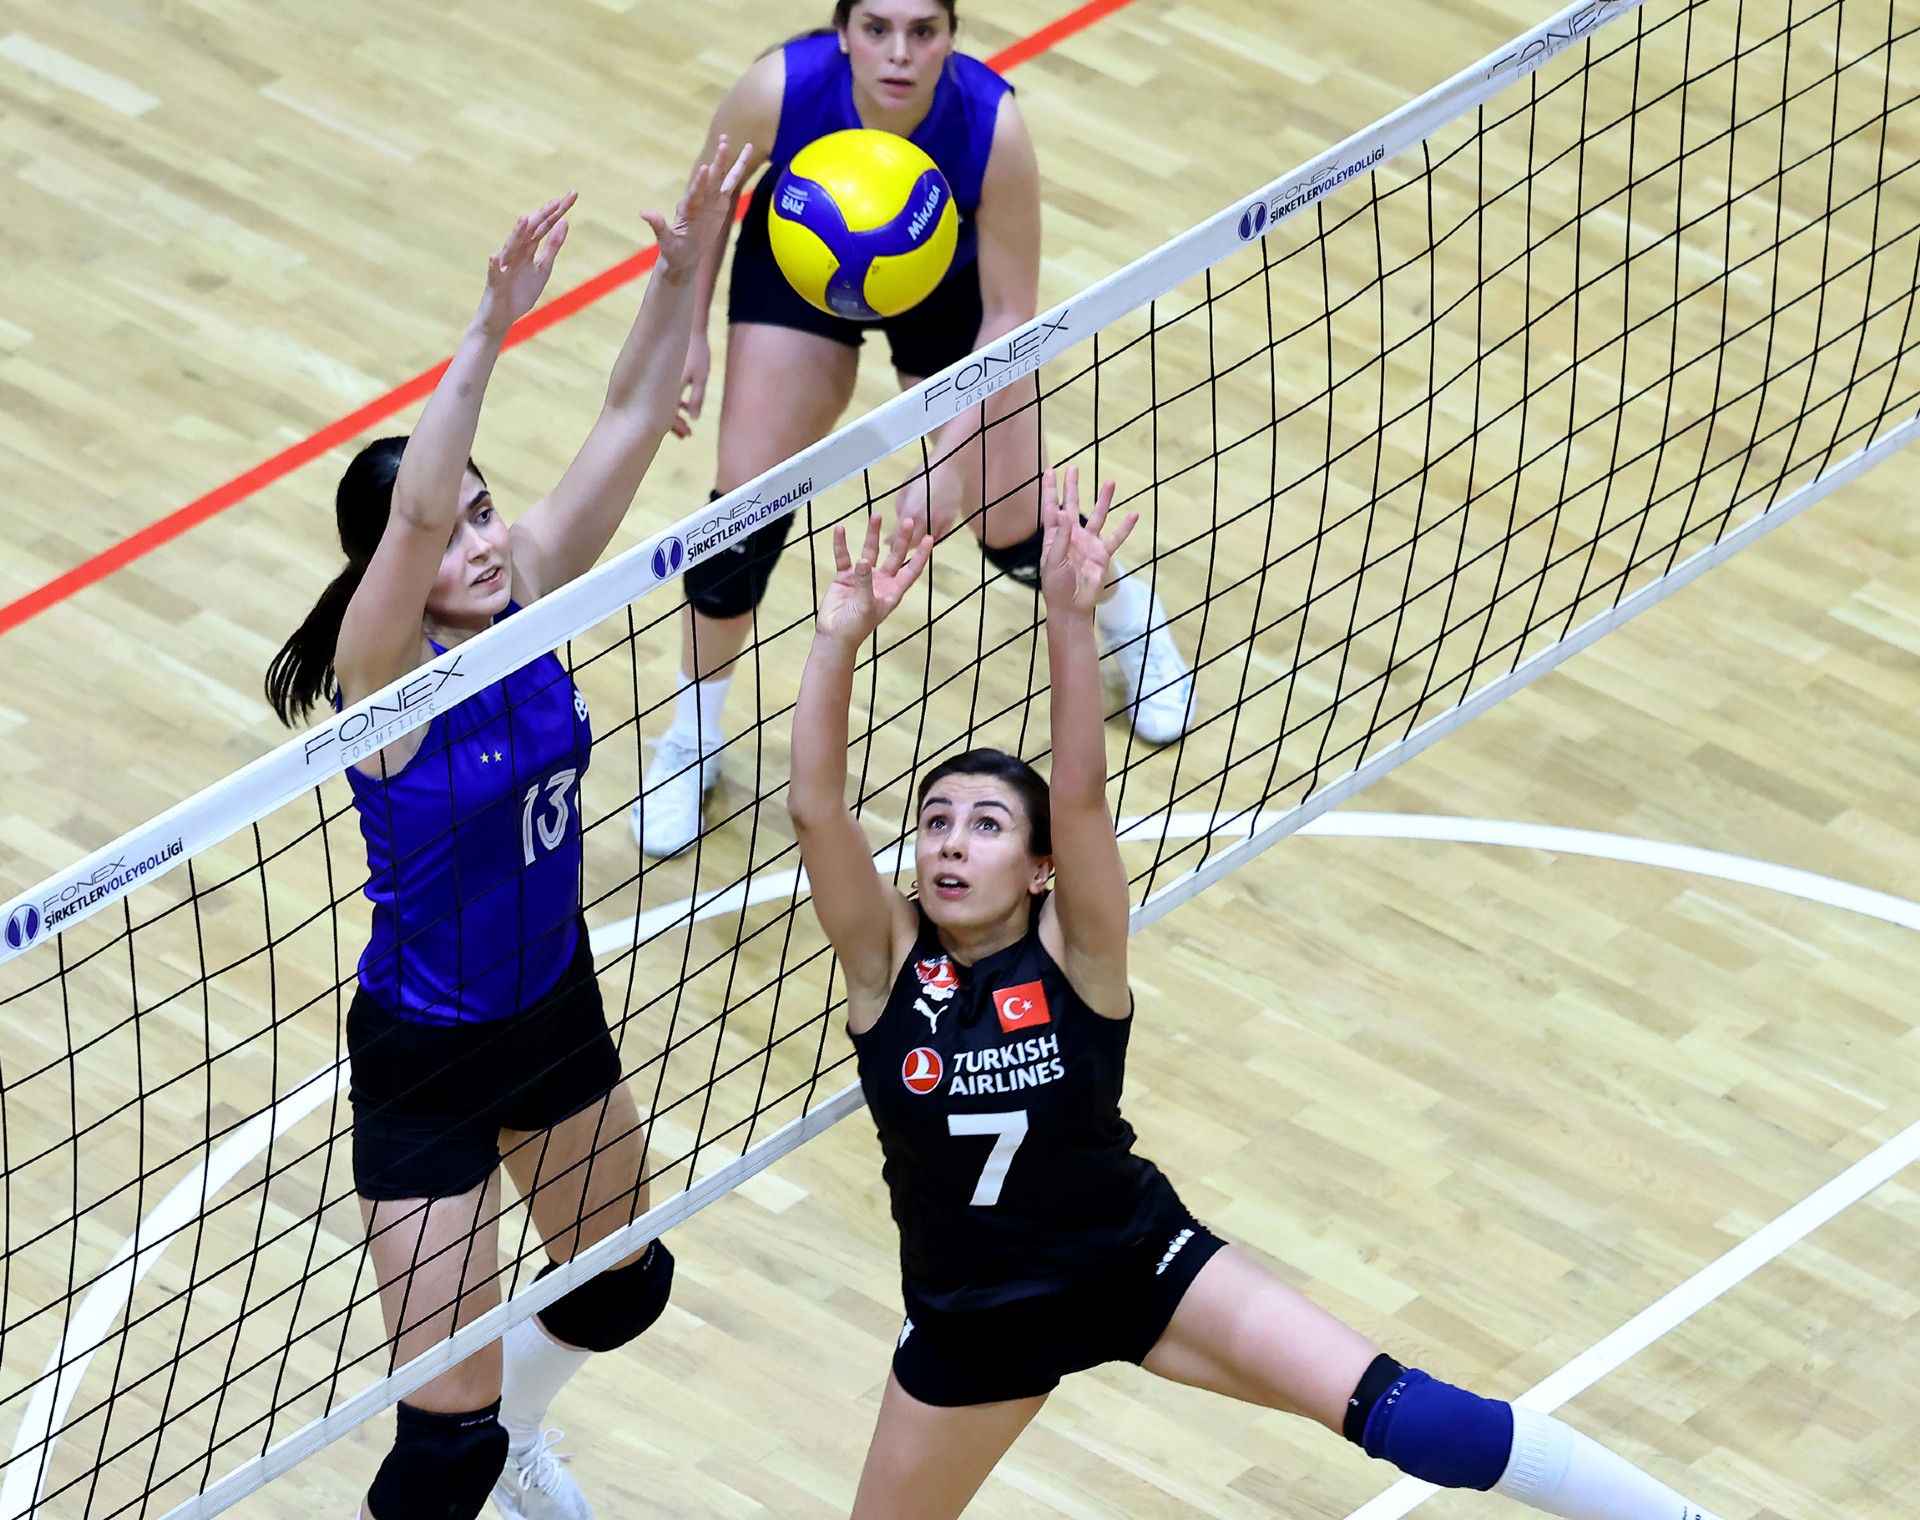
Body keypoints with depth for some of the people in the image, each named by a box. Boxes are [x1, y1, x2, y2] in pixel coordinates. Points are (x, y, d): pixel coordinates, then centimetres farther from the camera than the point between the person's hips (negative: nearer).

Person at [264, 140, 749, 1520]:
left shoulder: (527, 592, -10)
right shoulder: (378, 674, -26)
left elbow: (632, 419, -18)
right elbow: (412, 511, -46)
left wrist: (686, 270, -33)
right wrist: (491, 332, -56)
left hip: (557, 1006, 7)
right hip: (424, 1058, -7)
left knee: (624, 1282, 29)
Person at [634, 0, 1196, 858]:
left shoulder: (991, 125, -38)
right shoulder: (782, 88, -36)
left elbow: (1008, 316, -27)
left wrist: (950, 457, -33)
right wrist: (688, 331, -15)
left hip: (949, 290, 0)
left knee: (1011, 525, 3)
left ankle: (1130, 618, 39)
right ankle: (689, 741, 13)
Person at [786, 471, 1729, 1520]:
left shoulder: (1072, 954, -14)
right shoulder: (888, 960, -11)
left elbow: (1079, 795, -30)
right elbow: (815, 808, -26)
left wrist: (1069, 617, -43)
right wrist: (842, 635, -39)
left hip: (1138, 1263, -2)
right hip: (970, 1320, 3)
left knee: (1389, 1409, -14)